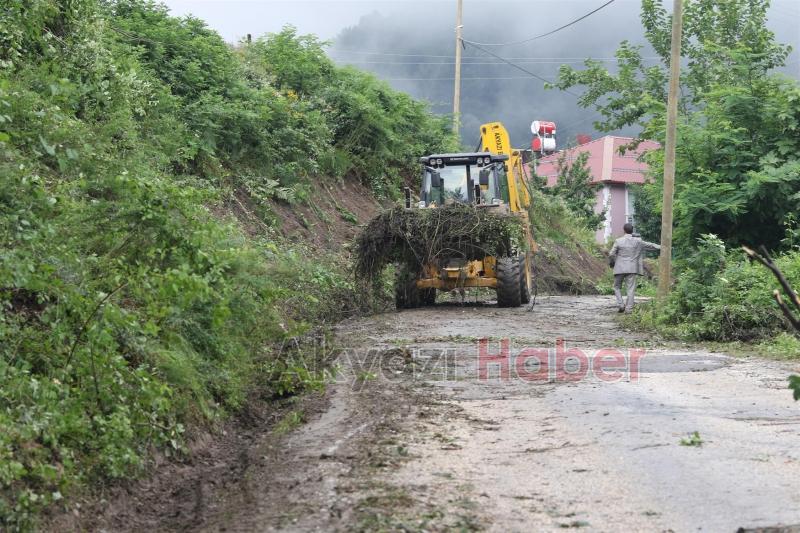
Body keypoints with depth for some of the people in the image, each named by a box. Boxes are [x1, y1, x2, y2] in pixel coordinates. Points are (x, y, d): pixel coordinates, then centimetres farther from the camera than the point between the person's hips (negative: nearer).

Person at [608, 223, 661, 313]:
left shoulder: (618, 241, -5)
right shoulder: (637, 241, -1)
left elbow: (611, 254, -5)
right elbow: (649, 245, 11)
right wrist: (660, 247, 25)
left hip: (620, 268, -1)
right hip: (632, 268, 1)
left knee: (617, 287, 13)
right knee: (630, 289, 4)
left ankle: (620, 304, -2)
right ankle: (628, 308, 0)